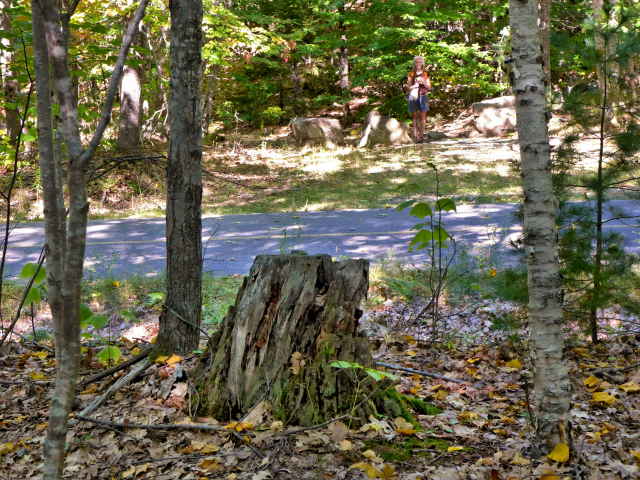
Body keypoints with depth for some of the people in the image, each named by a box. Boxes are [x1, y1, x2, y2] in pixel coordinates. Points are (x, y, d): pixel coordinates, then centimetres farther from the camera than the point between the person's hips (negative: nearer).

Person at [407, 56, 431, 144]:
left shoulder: (426, 74, 8)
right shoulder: (411, 74, 7)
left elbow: (429, 87, 6)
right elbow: (408, 87, 4)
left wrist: (423, 82, -12)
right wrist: (415, 85, -14)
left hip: (423, 96, 0)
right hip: (413, 96, 0)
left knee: (422, 117, -2)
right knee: (415, 116, 0)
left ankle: (421, 136, -1)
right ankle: (416, 135, 0)